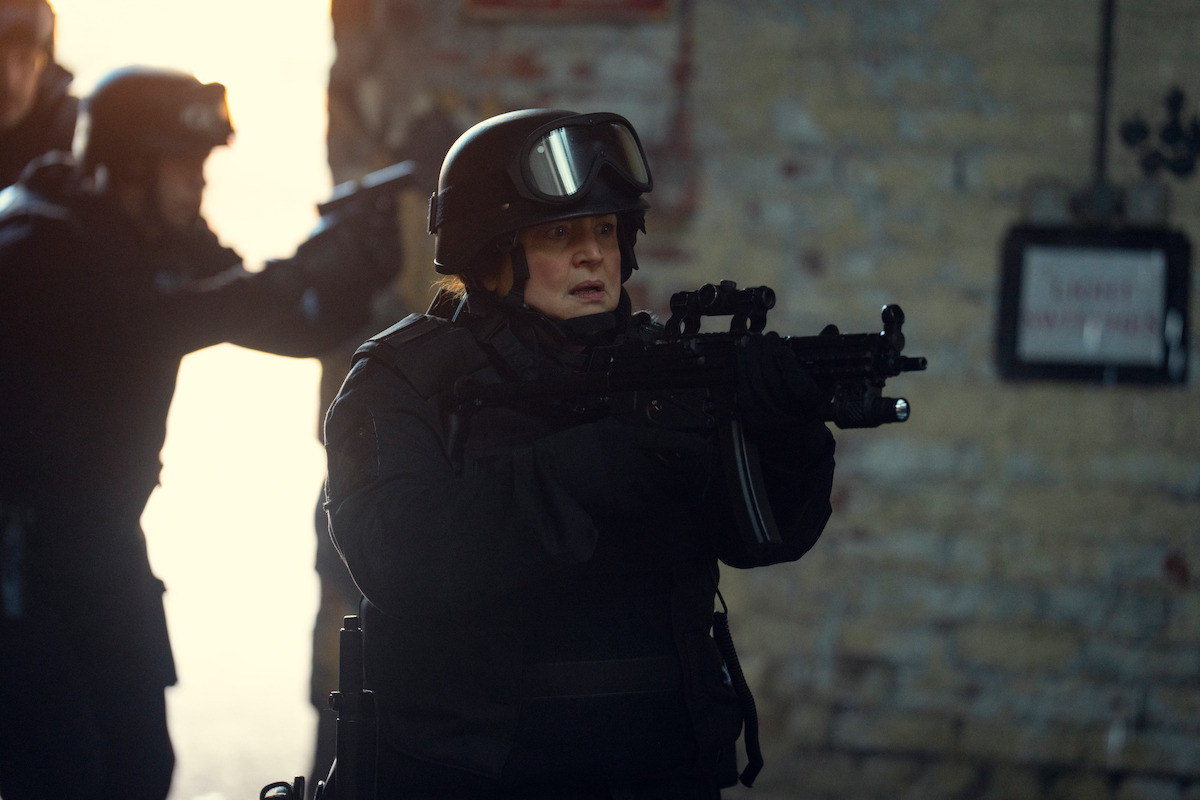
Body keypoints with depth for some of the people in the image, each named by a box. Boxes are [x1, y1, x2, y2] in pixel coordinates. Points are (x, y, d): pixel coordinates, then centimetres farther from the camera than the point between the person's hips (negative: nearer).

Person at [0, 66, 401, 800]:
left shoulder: (171, 240, 7)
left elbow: (296, 326, 6)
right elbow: (146, 325, -32)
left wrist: (355, 266, -15)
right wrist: (301, 273, -33)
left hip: (103, 540, 8)